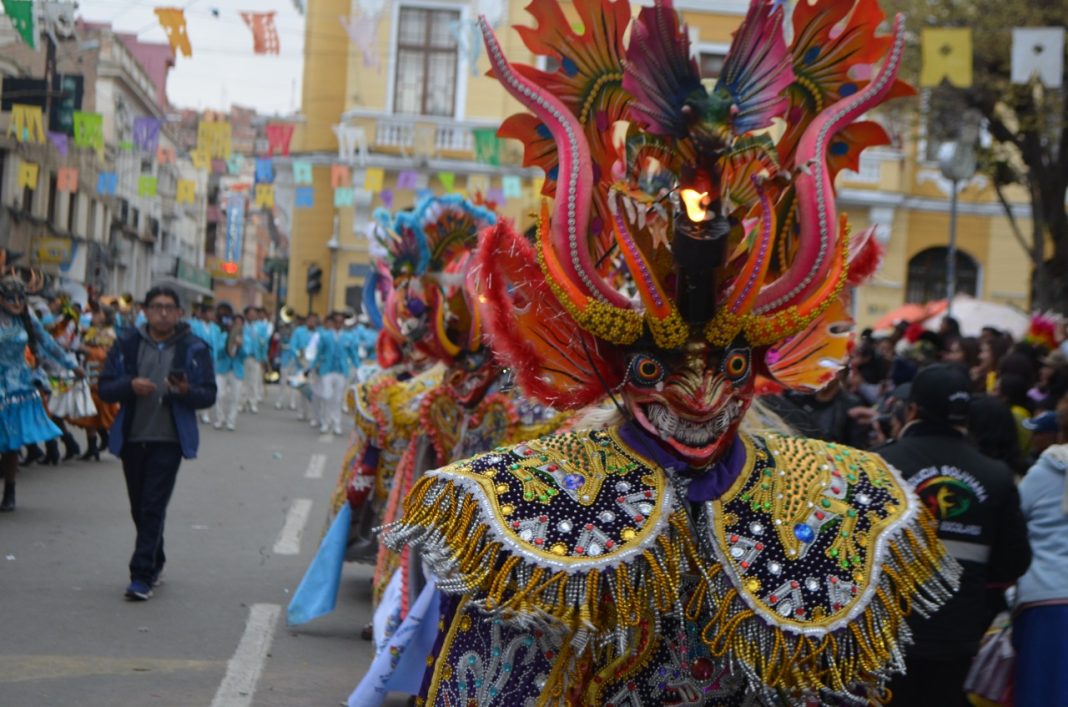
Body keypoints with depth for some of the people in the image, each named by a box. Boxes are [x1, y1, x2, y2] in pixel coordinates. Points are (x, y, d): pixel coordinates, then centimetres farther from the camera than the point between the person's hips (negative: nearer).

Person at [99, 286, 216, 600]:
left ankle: (142, 575, -9)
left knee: (153, 507, -10)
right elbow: (105, 388, 4)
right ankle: (155, 562, 32)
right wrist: (130, 385, -16)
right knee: (139, 508, 13)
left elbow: (209, 395, 0)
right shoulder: (127, 346, 5)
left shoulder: (194, 349, 0)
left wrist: (186, 391, -21)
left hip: (168, 440, -3)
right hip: (132, 438, 3)